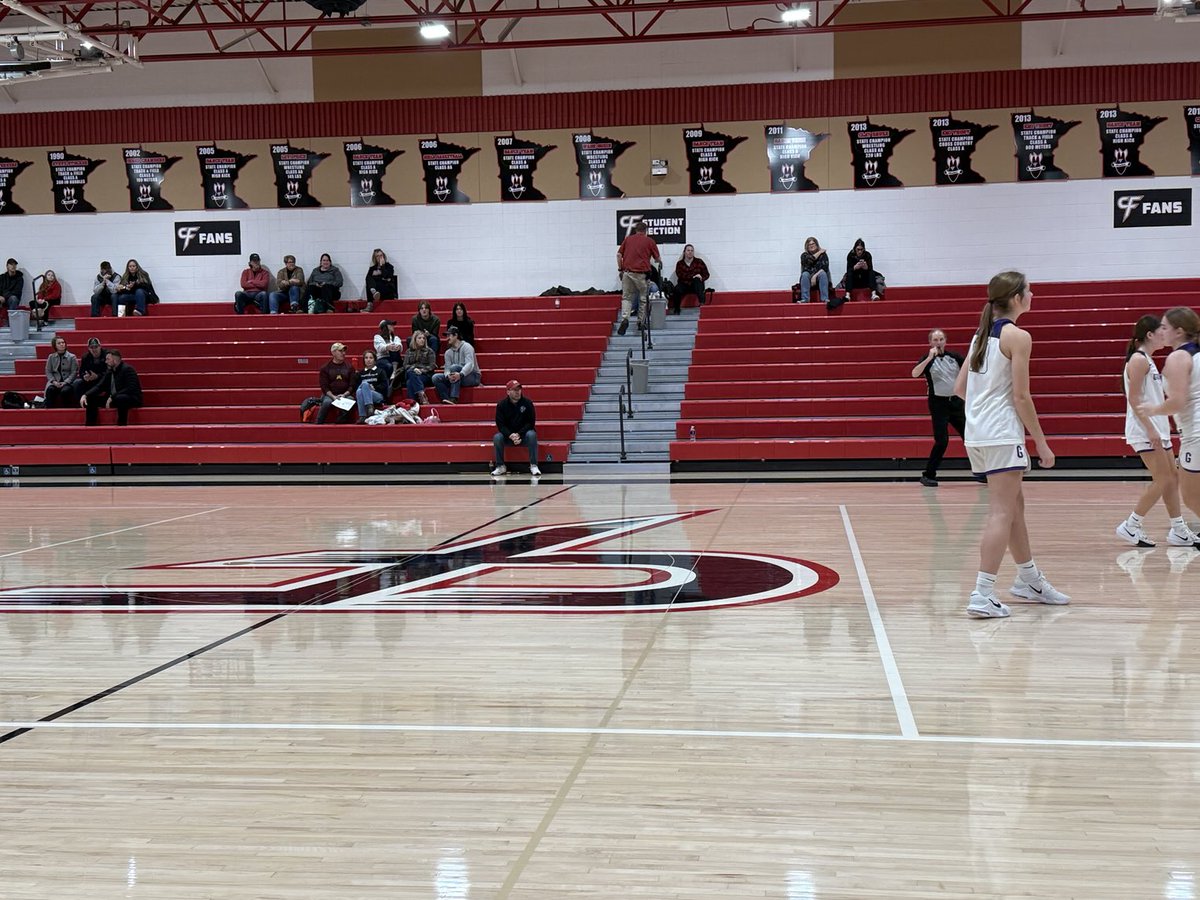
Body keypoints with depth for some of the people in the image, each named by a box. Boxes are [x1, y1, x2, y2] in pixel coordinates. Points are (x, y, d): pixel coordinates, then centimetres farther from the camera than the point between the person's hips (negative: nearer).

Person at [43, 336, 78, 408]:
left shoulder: (72, 357, 5)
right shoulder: (51, 357, 13)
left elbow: (74, 372, -1)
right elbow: (48, 372, 9)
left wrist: (65, 382, -14)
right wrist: (54, 381, -9)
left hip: (68, 382, -2)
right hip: (55, 382, 2)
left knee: (65, 391, -35)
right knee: (50, 390, -32)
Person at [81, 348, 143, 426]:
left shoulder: (127, 369, -13)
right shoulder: (109, 372, 11)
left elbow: (131, 388, -25)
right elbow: (99, 386, 8)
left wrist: (113, 397, -27)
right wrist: (85, 395, -9)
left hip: (131, 399, -9)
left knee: (120, 398, -41)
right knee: (91, 399, 1)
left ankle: (122, 425, -32)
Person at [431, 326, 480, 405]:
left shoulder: (466, 347, -8)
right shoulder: (448, 352, 11)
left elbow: (470, 364, -23)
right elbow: (447, 368, 0)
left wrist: (460, 374, -41)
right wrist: (448, 375, -26)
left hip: (473, 377, -6)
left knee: (454, 367, -33)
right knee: (436, 378, -13)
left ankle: (454, 398, -39)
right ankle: (447, 399, -31)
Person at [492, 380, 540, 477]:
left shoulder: (527, 403, -7)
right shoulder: (501, 405, -5)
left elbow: (531, 422, -9)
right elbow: (500, 425, -8)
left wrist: (519, 434, -22)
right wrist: (511, 436, -27)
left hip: (523, 434, -1)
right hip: (507, 435, 1)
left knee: (532, 435, -33)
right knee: (497, 437, -28)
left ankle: (533, 466, -26)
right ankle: (500, 466, -14)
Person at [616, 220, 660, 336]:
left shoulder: (628, 239, 12)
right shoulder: (649, 241, 6)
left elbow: (619, 254, 7)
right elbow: (657, 258, 11)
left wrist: (620, 269, 14)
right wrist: (660, 262, 33)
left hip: (627, 271, 2)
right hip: (641, 273, -2)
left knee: (626, 297, 6)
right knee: (643, 298, 12)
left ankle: (625, 319, -15)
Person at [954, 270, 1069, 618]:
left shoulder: (982, 334, 14)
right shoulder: (1018, 336, -10)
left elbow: (959, 388, 14)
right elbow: (1021, 396, -13)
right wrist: (1041, 443, -7)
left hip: (977, 433, 9)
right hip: (1002, 434, -9)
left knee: (1015, 505, 20)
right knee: (1002, 512, -8)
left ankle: (1029, 580, 32)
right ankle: (982, 596, -13)